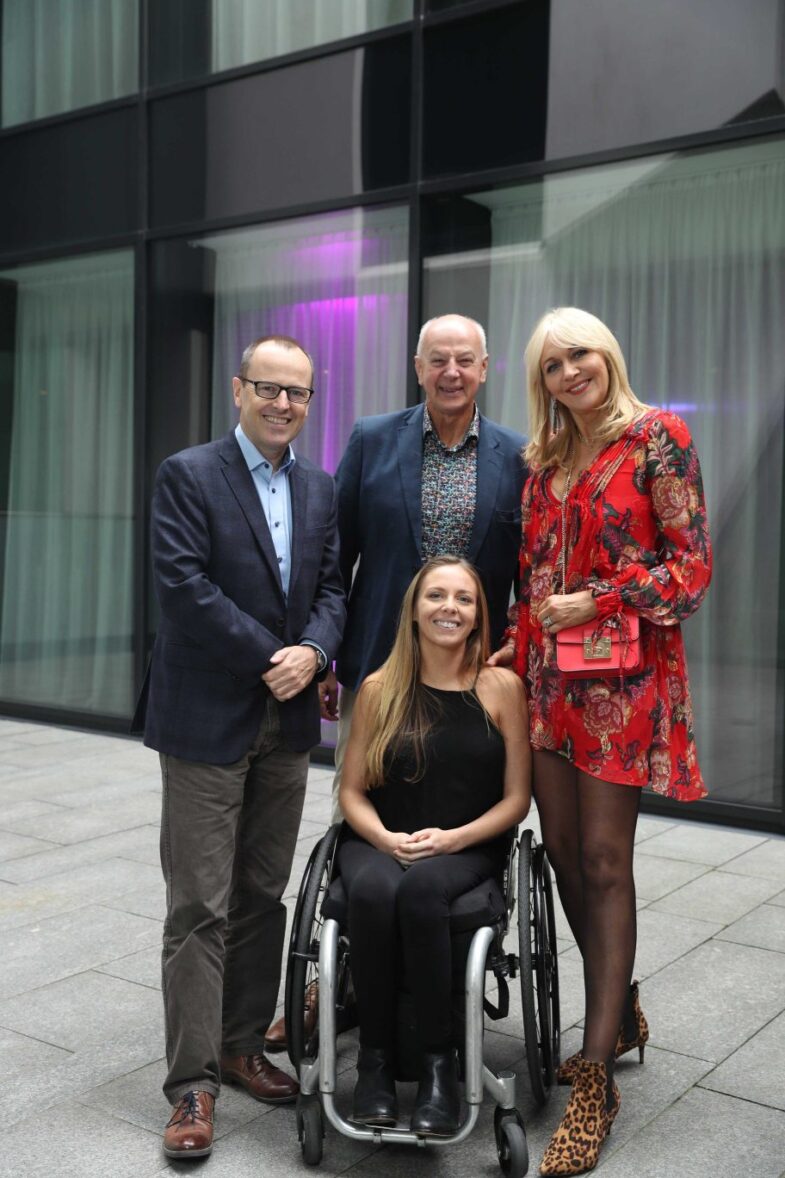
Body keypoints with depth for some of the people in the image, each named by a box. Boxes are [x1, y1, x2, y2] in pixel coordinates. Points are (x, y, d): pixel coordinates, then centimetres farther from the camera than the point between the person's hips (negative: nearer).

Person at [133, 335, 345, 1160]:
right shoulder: (188, 475, -5)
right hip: (209, 717, -5)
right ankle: (193, 1084, 7)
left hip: (288, 720, 6)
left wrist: (312, 651, -12)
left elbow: (331, 587, 8)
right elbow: (184, 587, -15)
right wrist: (270, 658, -15)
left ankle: (242, 1046, 26)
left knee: (264, 898, 12)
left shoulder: (321, 490, 12)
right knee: (201, 907, -2)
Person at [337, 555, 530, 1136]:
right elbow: (352, 791, 7)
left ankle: (440, 1062, -18)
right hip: (380, 843, 1)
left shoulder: (502, 687, 0)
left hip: (468, 849, -1)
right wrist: (385, 838, -13)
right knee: (372, 891, -33)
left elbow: (516, 799, 1)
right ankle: (375, 1057, -14)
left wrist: (453, 838, -14)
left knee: (420, 890, -35)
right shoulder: (380, 688, 3)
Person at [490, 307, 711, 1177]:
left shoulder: (656, 437, -3)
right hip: (550, 676, 6)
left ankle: (595, 1081, 3)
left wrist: (598, 602, -14)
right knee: (564, 856, 9)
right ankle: (621, 1018, 30)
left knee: (603, 863, -5)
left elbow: (693, 563, -8)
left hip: (622, 673, -6)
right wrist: (517, 647, 8)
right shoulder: (545, 461, 15)